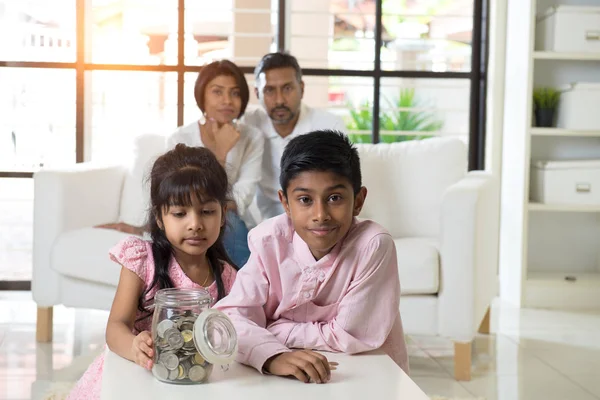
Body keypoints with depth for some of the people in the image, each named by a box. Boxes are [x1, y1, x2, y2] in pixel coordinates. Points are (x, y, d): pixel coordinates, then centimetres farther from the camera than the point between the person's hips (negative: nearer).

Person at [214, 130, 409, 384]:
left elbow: (353, 336, -18)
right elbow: (231, 316, -17)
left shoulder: (374, 246, -20)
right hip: (284, 379, 3)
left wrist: (272, 330, -14)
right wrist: (273, 355, -35)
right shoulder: (269, 240, -10)